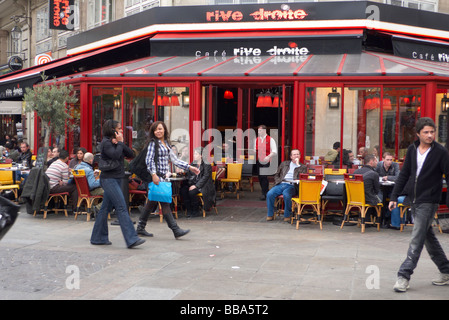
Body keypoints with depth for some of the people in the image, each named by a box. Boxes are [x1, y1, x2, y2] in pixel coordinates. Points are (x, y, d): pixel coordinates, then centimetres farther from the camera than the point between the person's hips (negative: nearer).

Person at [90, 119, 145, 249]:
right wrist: (120, 143, -11)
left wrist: (120, 143, -3)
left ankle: (98, 238, 18)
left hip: (116, 179, 9)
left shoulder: (116, 142, 16)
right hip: (109, 179, -9)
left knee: (106, 208, 11)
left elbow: (131, 154, 9)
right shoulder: (106, 142, -9)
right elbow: (115, 155, -25)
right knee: (122, 207, -14)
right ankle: (131, 239, -18)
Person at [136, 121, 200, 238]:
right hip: (156, 177, -8)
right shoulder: (153, 143, -5)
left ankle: (140, 228, 19)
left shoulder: (166, 143, 17)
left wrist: (189, 167, 12)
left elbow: (174, 159, 17)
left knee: (152, 202, 11)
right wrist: (154, 174, -23)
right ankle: (176, 230, -10)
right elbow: (149, 160, -12)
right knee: (164, 203, -8)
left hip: (163, 177, 8)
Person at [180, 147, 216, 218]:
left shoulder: (206, 164, -4)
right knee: (182, 191, -22)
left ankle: (195, 211, -13)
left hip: (203, 185, -6)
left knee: (192, 192, -31)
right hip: (193, 184, 6)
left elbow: (205, 177, -13)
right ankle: (189, 210, -14)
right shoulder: (192, 164, 15)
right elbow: (189, 175, 9)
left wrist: (196, 186, -21)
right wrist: (191, 185, -11)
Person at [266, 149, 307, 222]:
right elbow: (276, 174, 24)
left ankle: (287, 216, -20)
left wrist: (298, 165, -2)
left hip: (291, 186, -3)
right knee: (270, 194, -25)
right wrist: (278, 182, 4)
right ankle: (270, 215, -13)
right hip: (281, 184, 3)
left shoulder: (303, 167, 17)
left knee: (286, 195, -37)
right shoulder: (284, 163, 24)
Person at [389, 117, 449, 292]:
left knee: (417, 239, -8)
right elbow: (404, 174, 10)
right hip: (414, 200, 6)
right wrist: (394, 197, 6)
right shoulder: (412, 150, 5)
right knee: (428, 237, 14)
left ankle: (404, 276, -5)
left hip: (428, 202, -6)